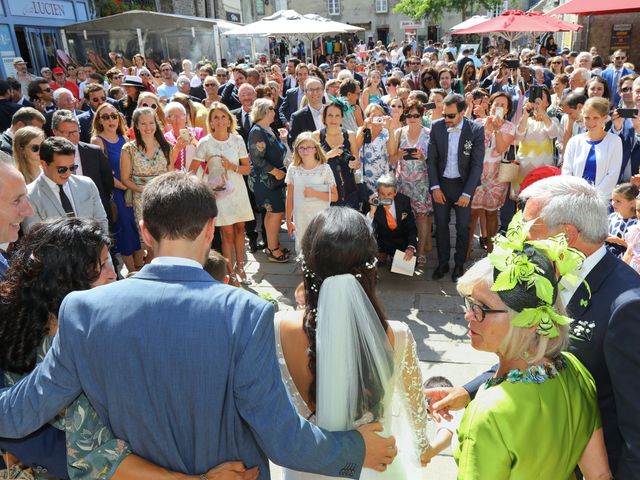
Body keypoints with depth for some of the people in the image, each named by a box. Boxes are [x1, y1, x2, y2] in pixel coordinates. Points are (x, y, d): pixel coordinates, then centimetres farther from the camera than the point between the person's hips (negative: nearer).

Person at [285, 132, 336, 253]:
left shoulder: (324, 168, -5)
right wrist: (288, 220, 9)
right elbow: (290, 197, 7)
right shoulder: (293, 168, 2)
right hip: (299, 220, 3)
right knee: (301, 250, 9)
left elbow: (334, 196, -3)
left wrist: (315, 193, -17)